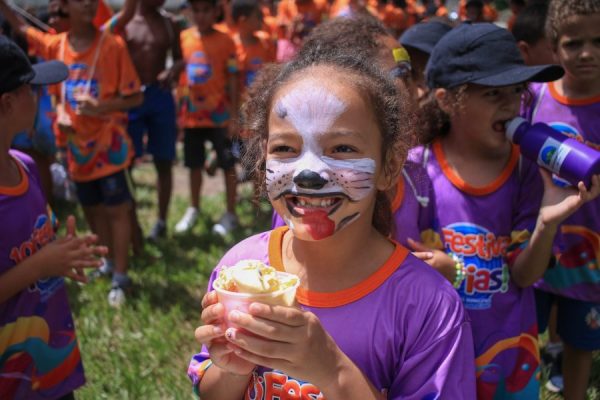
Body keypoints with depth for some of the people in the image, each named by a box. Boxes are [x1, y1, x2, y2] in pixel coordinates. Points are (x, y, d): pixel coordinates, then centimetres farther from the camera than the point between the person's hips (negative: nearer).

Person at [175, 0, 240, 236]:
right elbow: (178, 75, 8)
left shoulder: (225, 41, -9)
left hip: (219, 115, -3)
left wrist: (234, 116, -8)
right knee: (194, 165, 14)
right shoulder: (183, 39, 1)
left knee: (227, 165, 4)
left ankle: (230, 214, 14)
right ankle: (193, 210, 28)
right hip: (191, 114, 3)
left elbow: (232, 80, -6)